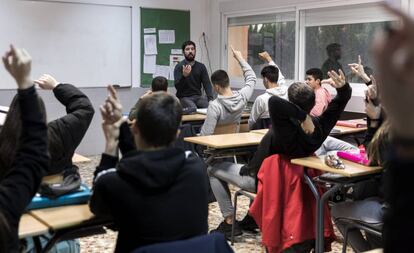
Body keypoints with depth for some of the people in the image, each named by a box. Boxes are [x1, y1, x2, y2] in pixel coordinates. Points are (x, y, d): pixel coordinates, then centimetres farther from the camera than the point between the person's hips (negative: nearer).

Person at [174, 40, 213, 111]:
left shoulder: (201, 66, 7)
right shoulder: (179, 67, -4)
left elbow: (207, 84, -2)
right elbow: (177, 86, -14)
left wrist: (211, 99, -19)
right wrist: (184, 76, -34)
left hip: (198, 96, 4)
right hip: (184, 97, -3)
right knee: (193, 108, -34)